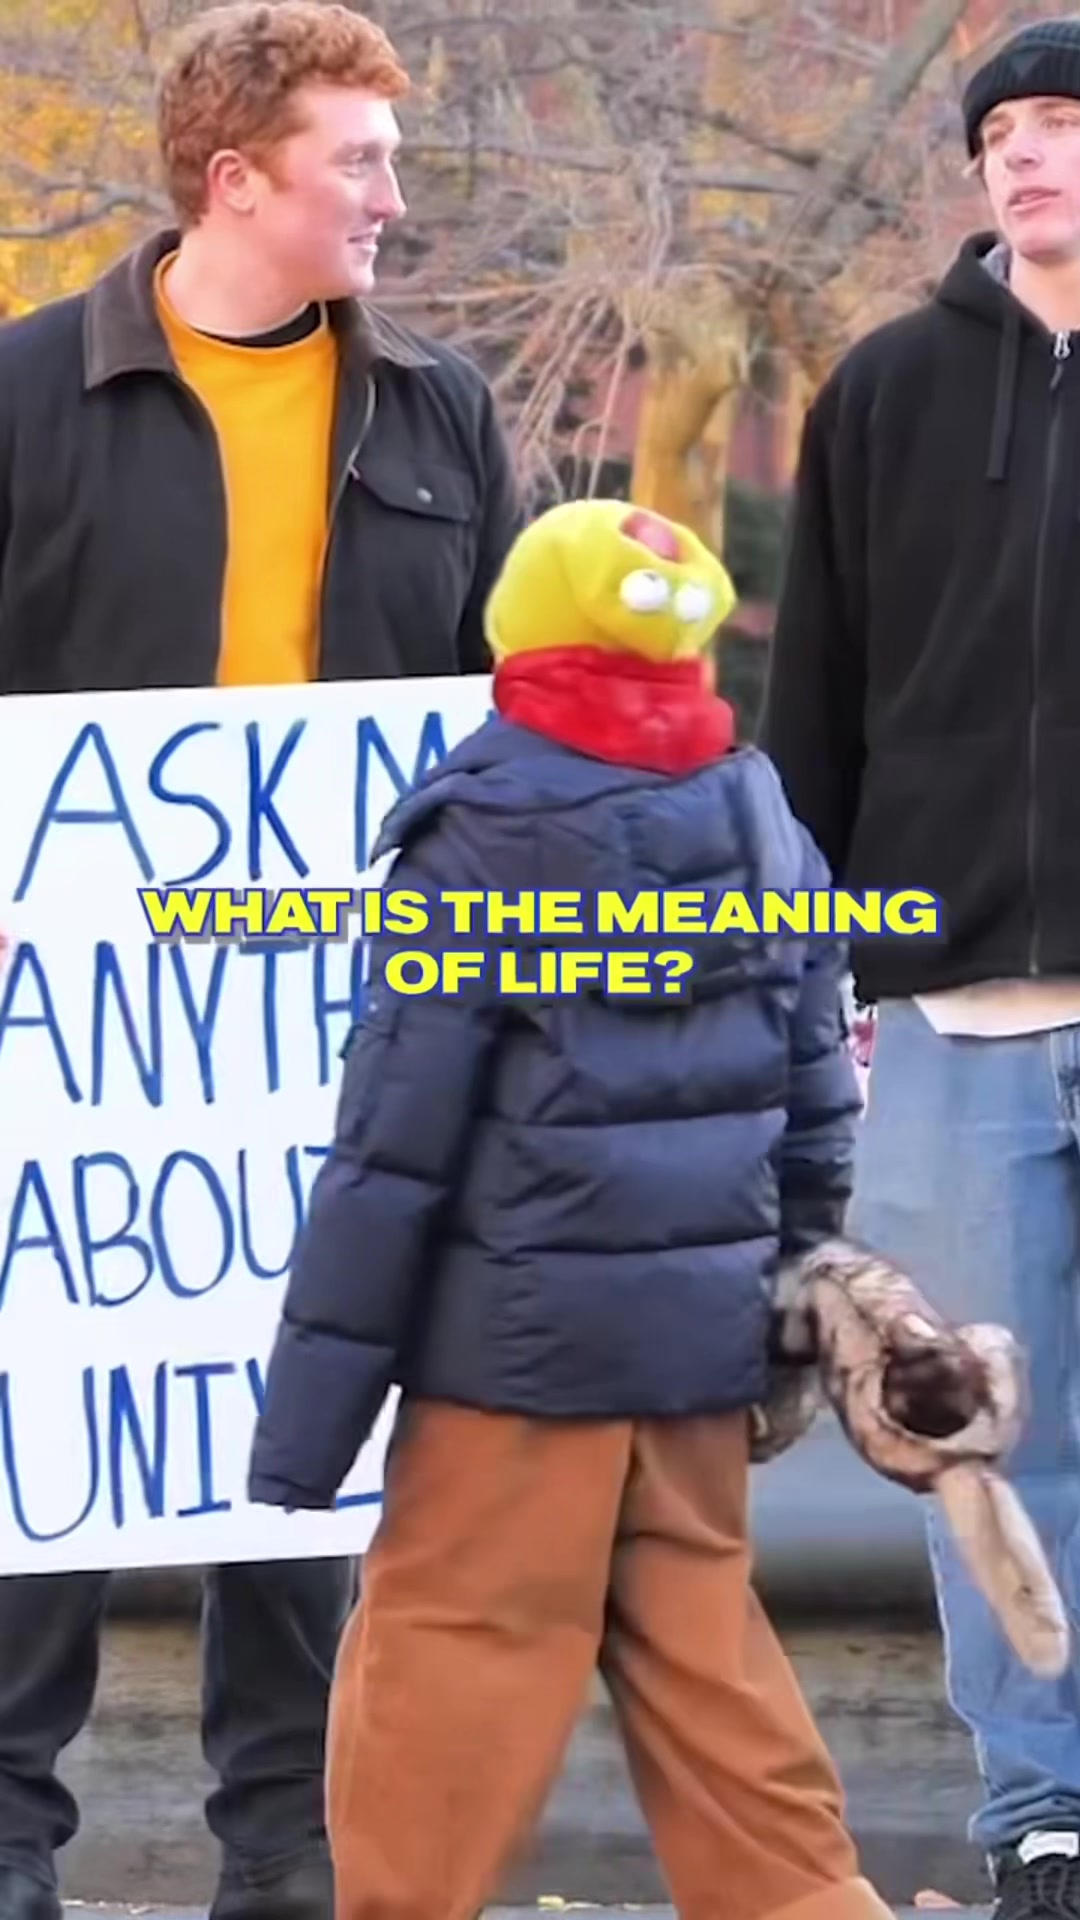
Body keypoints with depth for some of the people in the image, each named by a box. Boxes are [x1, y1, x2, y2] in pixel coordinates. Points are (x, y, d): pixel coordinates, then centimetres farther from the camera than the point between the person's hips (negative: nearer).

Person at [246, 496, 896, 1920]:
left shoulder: (481, 844, -11)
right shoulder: (766, 827, 6)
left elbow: (394, 1150, -12)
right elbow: (817, 1117, 13)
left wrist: (307, 1416, -8)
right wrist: (788, 1312, 25)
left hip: (520, 1343, -6)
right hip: (705, 1333, 6)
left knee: (445, 1665, 0)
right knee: (704, 1654, 14)